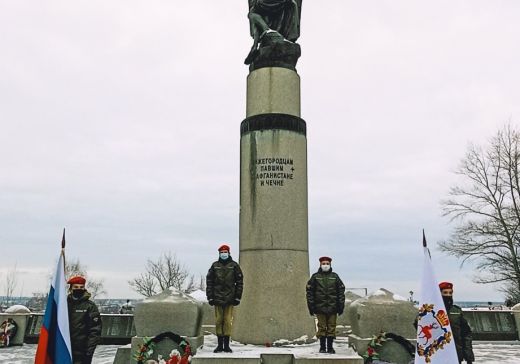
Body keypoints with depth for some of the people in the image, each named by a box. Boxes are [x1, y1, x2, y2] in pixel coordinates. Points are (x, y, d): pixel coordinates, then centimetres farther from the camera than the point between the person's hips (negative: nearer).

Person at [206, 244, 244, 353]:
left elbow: (240, 282, 5)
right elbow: (209, 282, 7)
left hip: (230, 298, -1)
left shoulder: (234, 266, 4)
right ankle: (220, 345, 13)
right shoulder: (214, 266, 6)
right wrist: (210, 297, 1)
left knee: (227, 321, 0)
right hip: (217, 298, 1)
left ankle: (226, 345, 8)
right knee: (218, 321, 4)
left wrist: (237, 297, 0)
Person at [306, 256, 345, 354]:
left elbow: (341, 291, 9)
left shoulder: (335, 276, 9)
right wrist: (311, 306, -2)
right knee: (321, 328, 3)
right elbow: (309, 292, 3)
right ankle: (322, 347, 13)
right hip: (320, 307, -1)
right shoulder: (315, 277, 4)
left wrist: (341, 306, 2)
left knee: (331, 328, 4)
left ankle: (330, 347, 14)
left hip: (332, 308, 1)